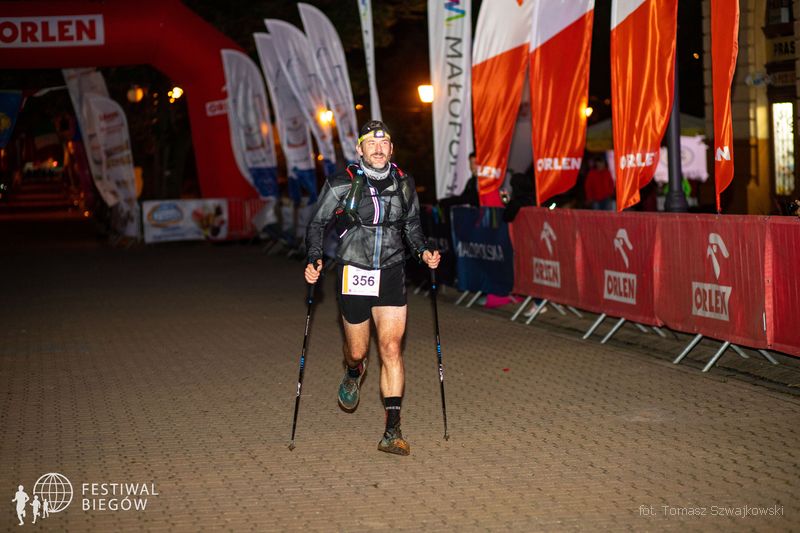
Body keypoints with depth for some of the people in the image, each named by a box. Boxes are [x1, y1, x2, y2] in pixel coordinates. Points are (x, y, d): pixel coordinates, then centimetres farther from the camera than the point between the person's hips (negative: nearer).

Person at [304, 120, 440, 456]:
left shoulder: (404, 184, 2)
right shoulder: (342, 184, -8)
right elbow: (317, 224, 0)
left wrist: (422, 251, 2)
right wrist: (314, 260, -14)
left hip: (391, 275, 2)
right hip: (353, 274, -1)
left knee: (391, 348, -8)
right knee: (357, 350, 10)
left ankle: (392, 432, -7)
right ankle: (353, 375, 51)